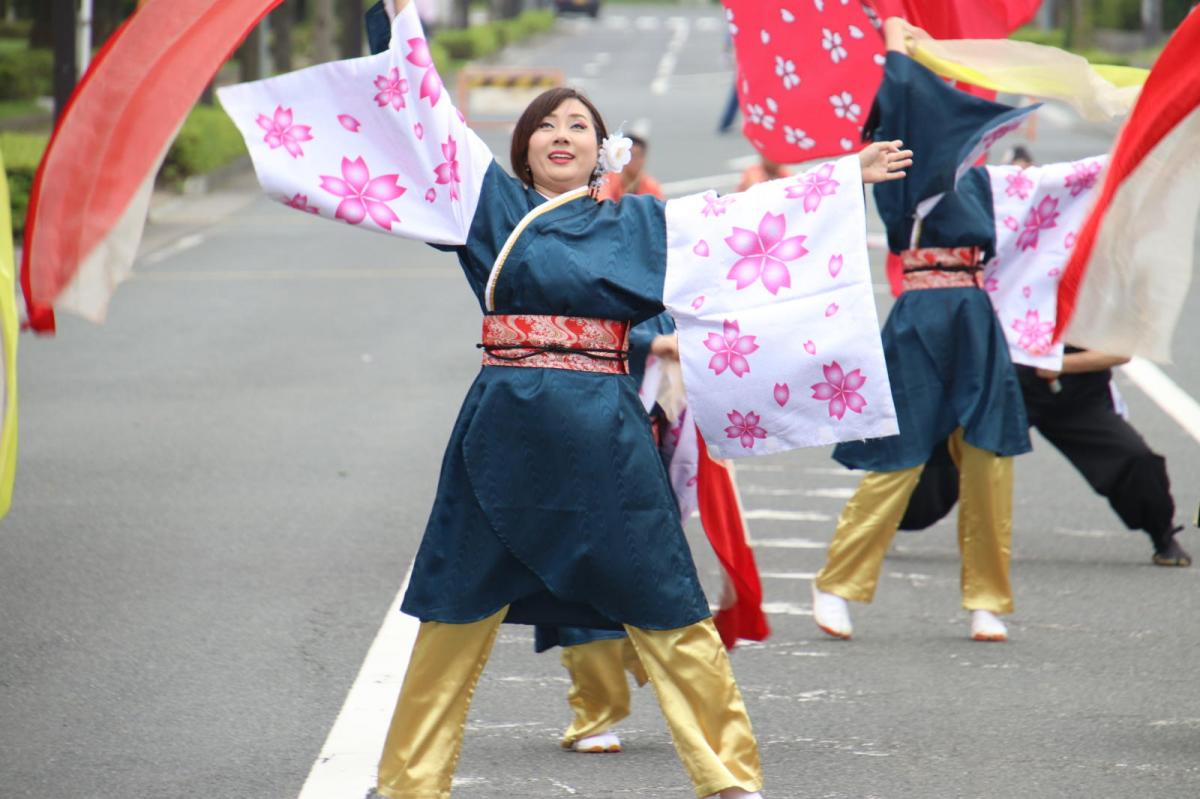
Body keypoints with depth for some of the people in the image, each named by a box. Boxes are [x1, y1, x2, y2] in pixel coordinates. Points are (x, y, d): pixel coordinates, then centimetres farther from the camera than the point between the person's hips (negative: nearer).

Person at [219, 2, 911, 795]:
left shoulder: (640, 222, 13)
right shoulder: (494, 203, 9)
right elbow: (428, 114, 10)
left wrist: (846, 177, 20)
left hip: (605, 433, 1)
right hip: (506, 430, -1)